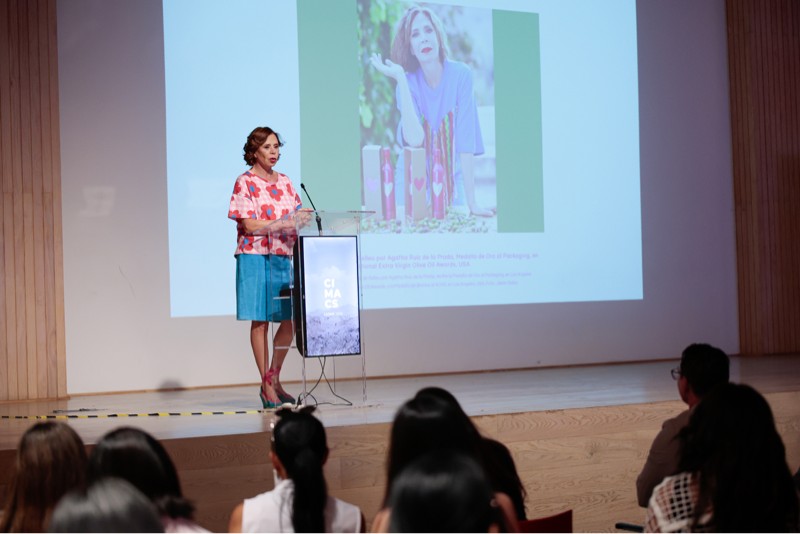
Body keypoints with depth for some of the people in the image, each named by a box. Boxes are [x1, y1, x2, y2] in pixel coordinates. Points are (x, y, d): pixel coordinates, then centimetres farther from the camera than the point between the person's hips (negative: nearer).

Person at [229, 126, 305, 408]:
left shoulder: (284, 182, 14)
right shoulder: (245, 182, -4)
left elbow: (298, 216, 15)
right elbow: (249, 225, -13)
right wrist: (285, 223, -20)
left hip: (284, 258, 6)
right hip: (255, 258, -6)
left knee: (290, 319, 3)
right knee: (260, 321, -2)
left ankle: (274, 379, 17)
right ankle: (266, 386, 4)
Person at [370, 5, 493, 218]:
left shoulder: (460, 74, -14)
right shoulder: (408, 82, -10)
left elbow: (466, 138, -19)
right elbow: (414, 139, -28)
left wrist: (472, 202, -24)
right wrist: (400, 78, -25)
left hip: (451, 180, 0)